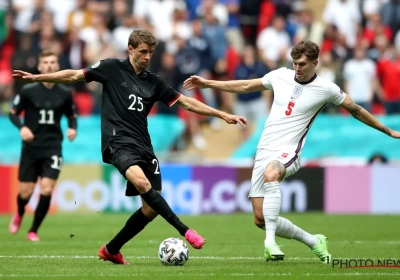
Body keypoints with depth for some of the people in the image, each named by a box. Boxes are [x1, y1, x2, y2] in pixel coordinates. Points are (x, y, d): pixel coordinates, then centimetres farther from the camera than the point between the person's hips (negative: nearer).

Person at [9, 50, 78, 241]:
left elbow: (71, 116, 15)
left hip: (53, 148, 1)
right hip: (31, 147, -1)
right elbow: (13, 113, 2)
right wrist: (22, 127, -18)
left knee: (46, 190, -13)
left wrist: (73, 129, -6)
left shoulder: (64, 94, 1)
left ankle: (33, 231, 3)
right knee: (26, 192, 3)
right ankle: (19, 215, 39)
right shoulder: (28, 91, -5)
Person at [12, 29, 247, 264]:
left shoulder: (153, 82, 15)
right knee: (141, 182, -34)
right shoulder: (112, 68, 3)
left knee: (151, 208, -2)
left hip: (143, 145, 6)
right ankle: (184, 230, -35)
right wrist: (36, 78, -1)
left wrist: (222, 115, 14)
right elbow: (75, 75, 5)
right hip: (118, 141, -6)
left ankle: (111, 250, 15)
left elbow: (186, 102, 17)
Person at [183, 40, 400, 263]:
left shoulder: (326, 89, -2)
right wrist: (207, 83, 20)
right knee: (261, 219, -1)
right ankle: (314, 242, 18)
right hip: (264, 150, 5)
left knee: (271, 174, -42)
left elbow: (355, 110, 10)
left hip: (288, 152, -5)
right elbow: (245, 86, 20)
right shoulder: (280, 76, 7)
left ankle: (270, 242, -45)